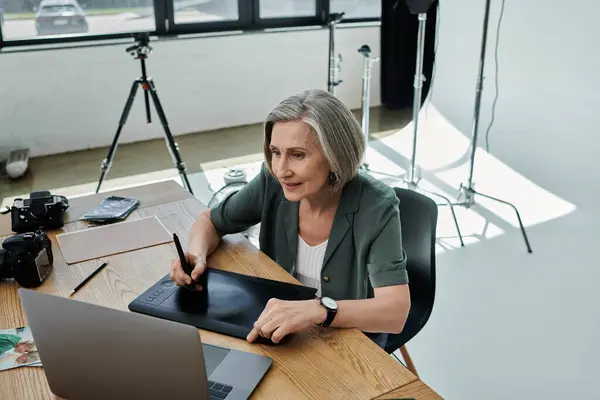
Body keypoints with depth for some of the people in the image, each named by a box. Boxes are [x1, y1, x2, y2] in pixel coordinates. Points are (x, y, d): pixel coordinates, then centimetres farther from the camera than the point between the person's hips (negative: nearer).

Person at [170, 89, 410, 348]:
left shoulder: (375, 207, -25)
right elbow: (210, 222, 2)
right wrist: (197, 255, -20)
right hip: (284, 330, 4)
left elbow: (396, 312, -32)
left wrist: (319, 310, -48)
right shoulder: (273, 182, -14)